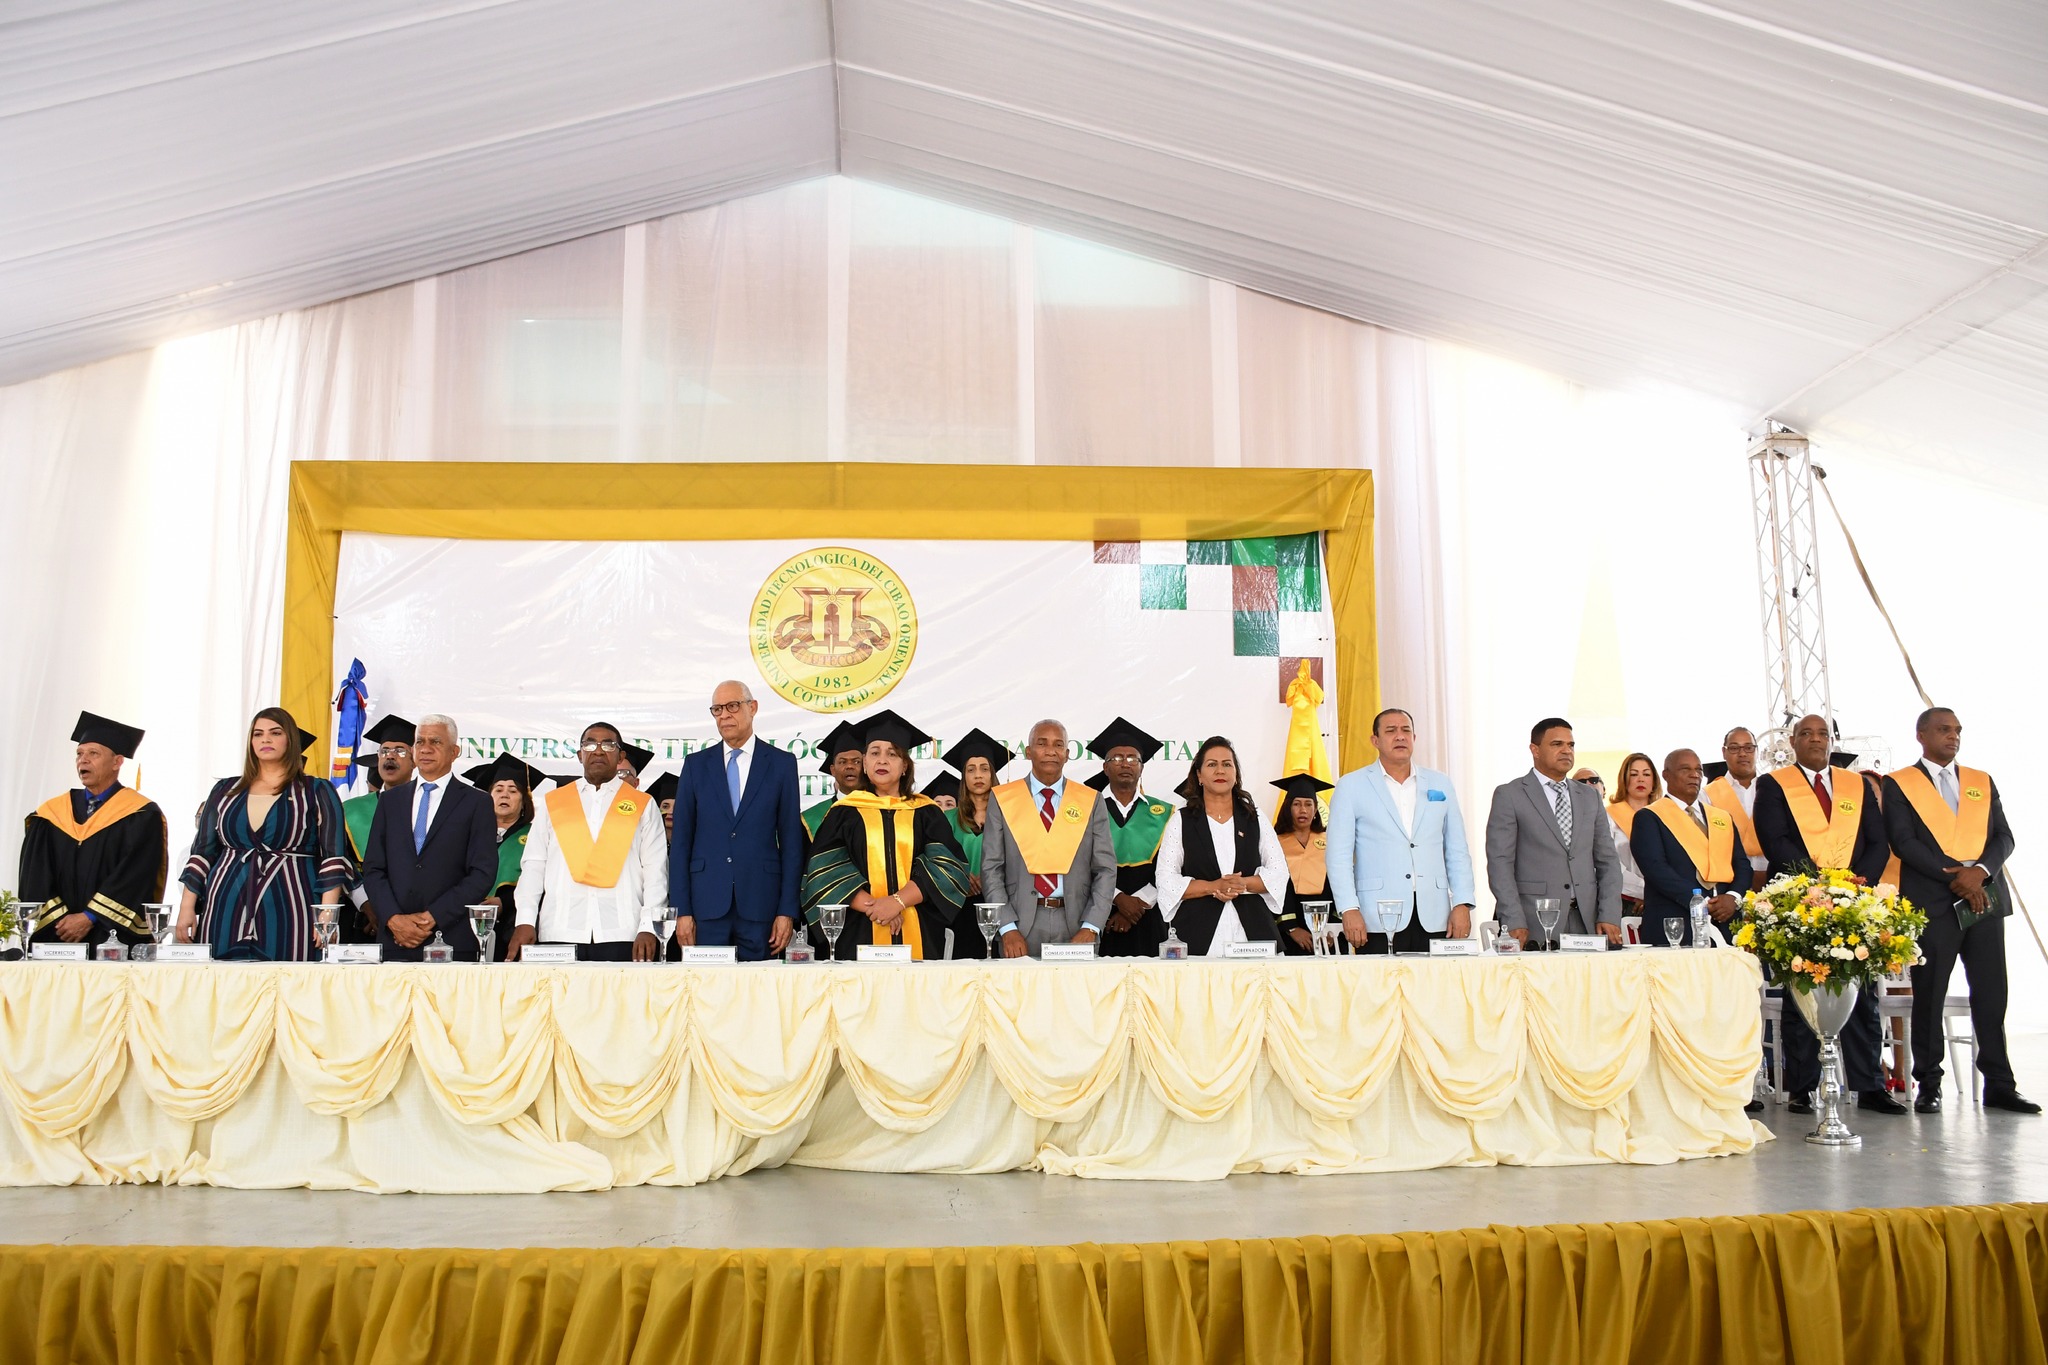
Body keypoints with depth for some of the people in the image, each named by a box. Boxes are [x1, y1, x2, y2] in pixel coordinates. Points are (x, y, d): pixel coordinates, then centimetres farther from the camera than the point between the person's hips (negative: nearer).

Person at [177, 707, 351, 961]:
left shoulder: (317, 792, 5)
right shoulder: (225, 791, 15)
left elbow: (333, 857, -2)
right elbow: (203, 852, 15)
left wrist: (327, 916, -12)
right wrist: (187, 906, 4)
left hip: (289, 915, -3)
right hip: (225, 915, 3)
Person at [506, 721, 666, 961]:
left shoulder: (643, 806, 12)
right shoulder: (552, 803, 16)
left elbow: (655, 871, 4)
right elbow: (533, 865, 11)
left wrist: (648, 927, -7)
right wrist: (525, 921, -1)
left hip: (621, 935, -1)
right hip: (559, 934, 1)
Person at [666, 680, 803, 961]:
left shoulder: (782, 762, 5)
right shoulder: (696, 764, 9)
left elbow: (791, 841, 3)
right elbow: (681, 840, 7)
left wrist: (787, 911, -3)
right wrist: (681, 909, 0)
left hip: (761, 903, -1)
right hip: (707, 904, 1)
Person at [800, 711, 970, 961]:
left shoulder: (926, 813, 10)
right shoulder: (844, 812, 8)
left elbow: (946, 867, -1)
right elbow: (825, 872, -2)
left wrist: (897, 901, -15)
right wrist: (873, 907, -14)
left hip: (919, 934, 1)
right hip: (859, 934, -1)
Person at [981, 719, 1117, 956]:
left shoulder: (1091, 801, 6)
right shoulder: (1002, 799, 4)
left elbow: (1105, 869, 3)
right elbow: (991, 868, 1)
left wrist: (1090, 928, -8)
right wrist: (1008, 928, -9)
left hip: (1076, 924, 1)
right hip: (1021, 924, -1)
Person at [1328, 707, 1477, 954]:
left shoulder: (1440, 784, 15)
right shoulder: (1351, 786, 6)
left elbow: (1457, 851, 14)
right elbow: (1339, 855, 0)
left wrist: (1462, 904, 2)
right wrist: (1349, 910, -10)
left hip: (1433, 919, 3)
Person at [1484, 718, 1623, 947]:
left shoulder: (1589, 797, 17)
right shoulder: (1509, 795, 1)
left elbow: (1607, 861, 15)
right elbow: (1500, 862, -5)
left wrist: (1610, 917, 2)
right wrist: (1514, 923, -14)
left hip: (1587, 920, 4)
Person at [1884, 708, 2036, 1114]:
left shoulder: (1982, 782, 17)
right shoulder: (1899, 784, 4)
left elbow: (2003, 836, 9)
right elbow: (1904, 842, -6)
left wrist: (1980, 871, -10)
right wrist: (1955, 878, -14)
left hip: (1985, 897, 4)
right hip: (1932, 902, -4)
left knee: (1991, 994, 5)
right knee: (1929, 995, 1)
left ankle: (1999, 1085, 12)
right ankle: (1928, 1085, 7)